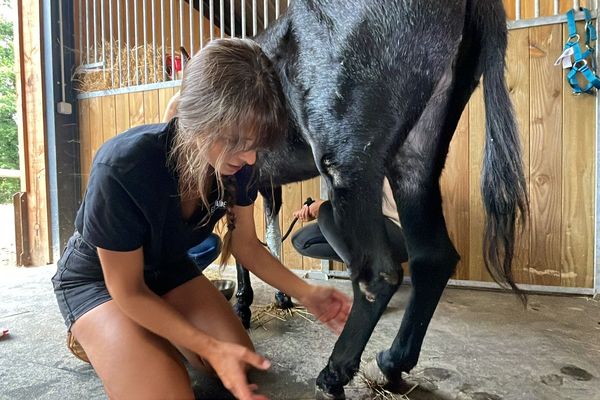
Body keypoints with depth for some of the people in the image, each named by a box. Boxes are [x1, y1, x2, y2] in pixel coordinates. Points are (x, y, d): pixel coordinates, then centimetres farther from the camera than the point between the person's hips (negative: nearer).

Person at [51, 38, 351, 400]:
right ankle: (90, 336, 8)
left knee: (243, 365, -2)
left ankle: (157, 334, 20)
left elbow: (245, 244, -7)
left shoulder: (236, 163, -22)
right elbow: (128, 291, -25)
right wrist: (209, 347, -30)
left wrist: (306, 293, -16)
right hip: (97, 278, -4)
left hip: (167, 268, 5)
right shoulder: (121, 168, -38)